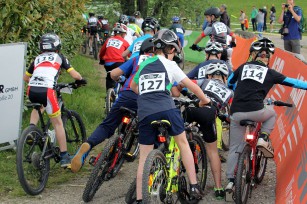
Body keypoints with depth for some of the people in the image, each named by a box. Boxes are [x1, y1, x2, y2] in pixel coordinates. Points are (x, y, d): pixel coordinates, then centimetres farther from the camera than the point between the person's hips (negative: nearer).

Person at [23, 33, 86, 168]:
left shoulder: (37, 58, 28)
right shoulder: (59, 57, 18)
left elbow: (25, 77, 36)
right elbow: (75, 75, 11)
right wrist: (81, 80, 32)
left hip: (31, 91, 4)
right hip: (46, 91, -4)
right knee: (58, 123, 8)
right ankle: (64, 157, 6)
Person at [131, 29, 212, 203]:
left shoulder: (144, 65, 21)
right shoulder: (169, 64, 9)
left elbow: (134, 87, 37)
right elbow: (191, 85, 12)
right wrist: (204, 99, 27)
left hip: (144, 113, 3)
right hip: (166, 109, -3)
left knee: (144, 157, 10)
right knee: (183, 143, 18)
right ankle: (194, 187, 14)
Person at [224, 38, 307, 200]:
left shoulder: (243, 67, 17)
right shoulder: (270, 73, 10)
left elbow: (229, 83, 31)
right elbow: (293, 83, 14)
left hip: (236, 113, 2)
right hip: (255, 112, -2)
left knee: (234, 148, 14)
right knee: (271, 112, 32)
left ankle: (230, 181, 7)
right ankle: (263, 138, 12)